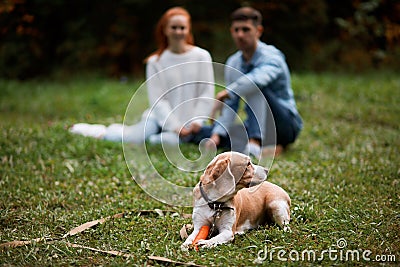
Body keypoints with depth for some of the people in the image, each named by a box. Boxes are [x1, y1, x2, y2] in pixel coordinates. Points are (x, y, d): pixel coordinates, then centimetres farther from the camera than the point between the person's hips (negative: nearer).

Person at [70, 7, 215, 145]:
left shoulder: (201, 57, -1)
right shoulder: (155, 62, 1)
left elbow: (206, 94, 1)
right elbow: (157, 99, -4)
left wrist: (197, 122, -10)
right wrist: (174, 126, -14)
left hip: (188, 124, -1)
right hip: (161, 117, 2)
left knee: (174, 140, -35)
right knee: (132, 137, -22)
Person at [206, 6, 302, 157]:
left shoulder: (271, 56, -16)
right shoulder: (232, 63, 4)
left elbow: (260, 78, -42)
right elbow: (230, 105, 0)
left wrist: (228, 92, -43)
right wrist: (217, 135, -15)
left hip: (288, 125, -6)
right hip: (257, 127, 6)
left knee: (253, 85, -30)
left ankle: (254, 144, -40)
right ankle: (266, 146, -8)